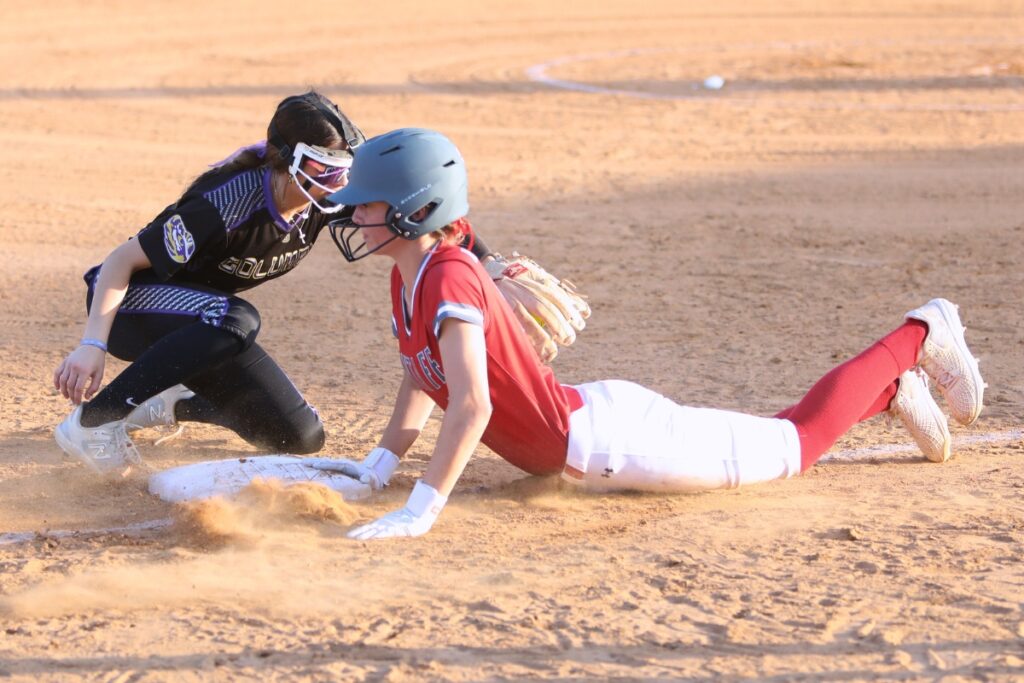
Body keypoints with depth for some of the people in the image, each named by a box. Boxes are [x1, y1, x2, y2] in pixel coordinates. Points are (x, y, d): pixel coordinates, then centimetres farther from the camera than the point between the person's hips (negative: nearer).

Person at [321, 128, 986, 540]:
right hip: (587, 433, 8)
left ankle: (917, 338, 24)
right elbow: (421, 375, 17)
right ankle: (890, 389, 39)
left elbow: (472, 406, -36)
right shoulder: (409, 280, 2)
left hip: (602, 440, -8)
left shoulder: (449, 278, -27)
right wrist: (382, 462, 5)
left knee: (795, 442, 10)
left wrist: (421, 509, -38)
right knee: (771, 443, 25)